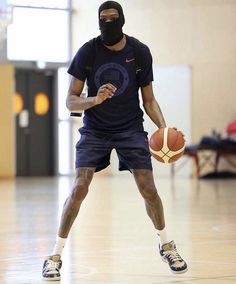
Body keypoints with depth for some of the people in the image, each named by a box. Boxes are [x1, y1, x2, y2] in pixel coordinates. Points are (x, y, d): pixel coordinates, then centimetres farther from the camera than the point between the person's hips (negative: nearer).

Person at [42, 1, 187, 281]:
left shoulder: (140, 52, -6)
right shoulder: (87, 52, -10)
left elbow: (148, 100, 3)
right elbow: (71, 101, -8)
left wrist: (163, 127, -14)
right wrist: (95, 100, -28)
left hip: (131, 129, 1)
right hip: (95, 129, -1)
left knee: (148, 189, -5)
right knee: (79, 187, -15)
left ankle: (166, 245, 20)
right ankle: (56, 255, -5)